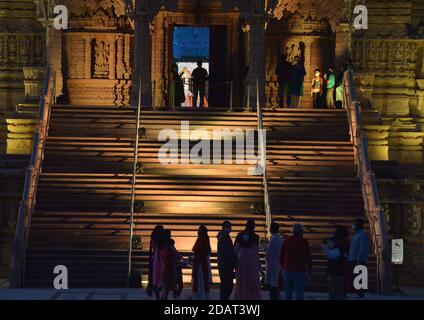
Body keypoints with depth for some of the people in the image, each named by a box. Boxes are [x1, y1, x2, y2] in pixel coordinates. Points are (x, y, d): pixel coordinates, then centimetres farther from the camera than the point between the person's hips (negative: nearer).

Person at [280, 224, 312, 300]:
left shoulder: (287, 241, 5)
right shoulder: (303, 241, -10)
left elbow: (281, 256, 10)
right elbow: (307, 256, -9)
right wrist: (310, 268, 5)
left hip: (288, 271, 5)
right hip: (299, 271, -5)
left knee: (288, 294, 13)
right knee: (299, 294, -2)